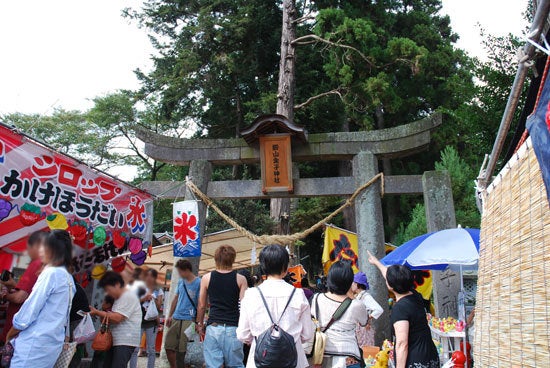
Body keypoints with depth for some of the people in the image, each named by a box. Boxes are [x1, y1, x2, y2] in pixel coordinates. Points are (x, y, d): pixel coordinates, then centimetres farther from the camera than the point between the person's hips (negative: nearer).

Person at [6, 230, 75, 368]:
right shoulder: (68, 278, 12)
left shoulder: (51, 273, -13)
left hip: (36, 342, -8)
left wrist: (10, 334, 3)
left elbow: (31, 307, -10)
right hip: (53, 342, 8)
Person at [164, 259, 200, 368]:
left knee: (182, 349, -2)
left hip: (188, 320, -7)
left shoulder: (198, 283, -10)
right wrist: (170, 315, 16)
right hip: (176, 318, 7)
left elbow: (200, 304, -10)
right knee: (168, 346, 9)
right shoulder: (180, 282, 11)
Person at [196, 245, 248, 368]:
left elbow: (202, 305, 8)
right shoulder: (240, 279, -2)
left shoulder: (206, 278, 1)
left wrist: (199, 323, 22)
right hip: (233, 328, 0)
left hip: (213, 327, 0)